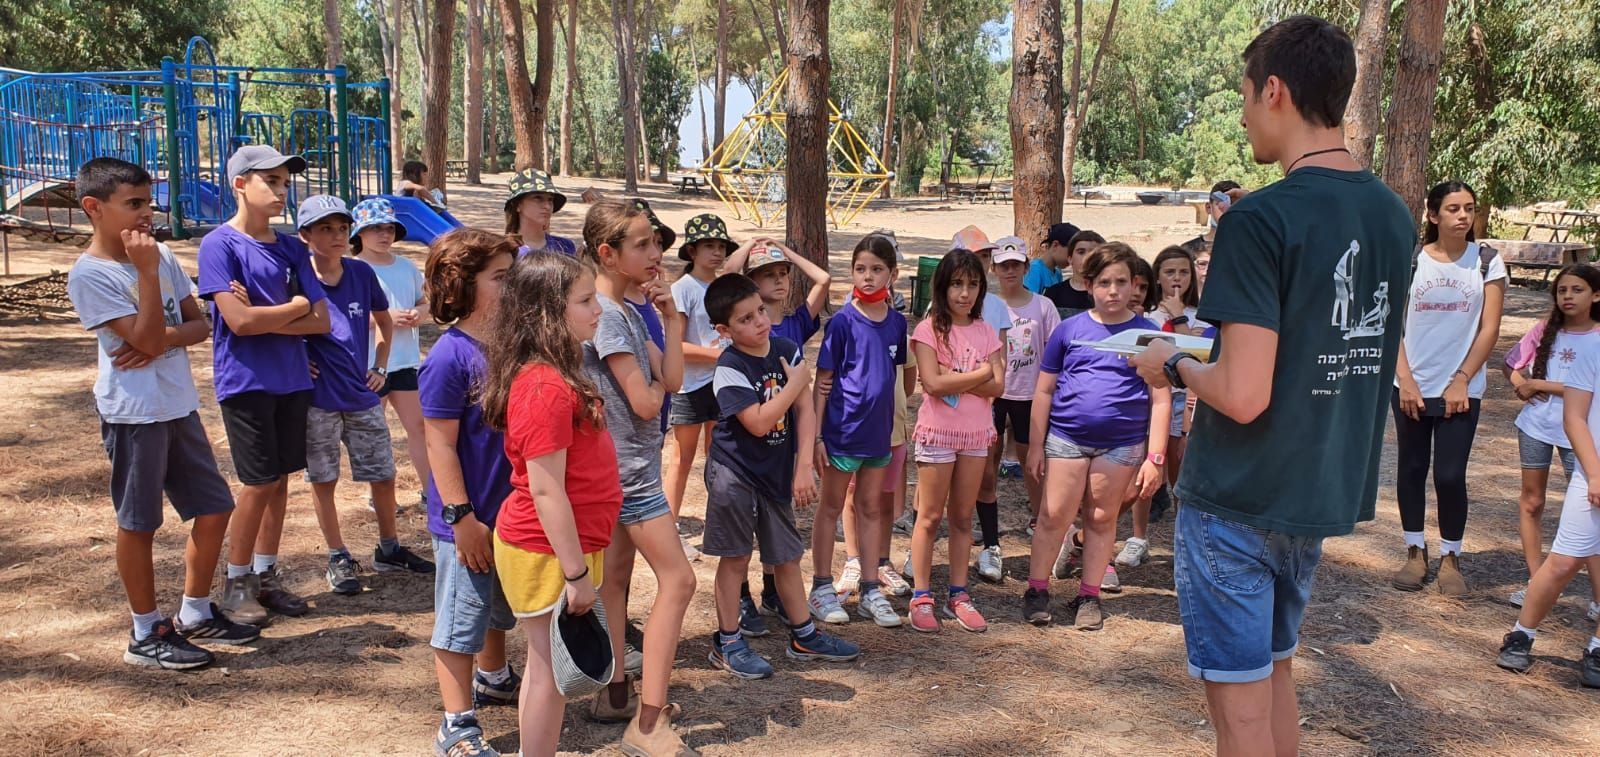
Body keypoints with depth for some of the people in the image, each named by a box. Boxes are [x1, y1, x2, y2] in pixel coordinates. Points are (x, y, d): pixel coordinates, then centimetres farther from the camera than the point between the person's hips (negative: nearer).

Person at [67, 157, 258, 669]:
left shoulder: (162, 256, 6)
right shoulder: (89, 275, -13)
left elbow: (198, 325, 6)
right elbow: (148, 339, -19)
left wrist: (159, 339, -13)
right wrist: (147, 272, -22)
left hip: (179, 406, 7)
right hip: (133, 414, -7)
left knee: (215, 508, 11)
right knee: (138, 524, 5)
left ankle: (196, 614, 28)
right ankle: (146, 633, 20)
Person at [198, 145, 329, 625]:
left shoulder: (291, 248, 8)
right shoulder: (220, 245, -8)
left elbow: (322, 321, 1)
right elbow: (238, 321, -19)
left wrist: (263, 319, -11)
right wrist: (295, 306, -6)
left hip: (292, 380, 5)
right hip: (245, 382, -5)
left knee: (280, 480, 10)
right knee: (259, 483, -2)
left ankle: (265, 576, 23)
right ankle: (236, 585, 15)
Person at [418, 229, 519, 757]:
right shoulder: (450, 357, -20)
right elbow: (441, 444, -19)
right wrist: (463, 517, -20)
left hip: (511, 509, 8)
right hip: (469, 518, -8)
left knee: (500, 608, 26)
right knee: (461, 619, 4)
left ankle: (492, 678, 48)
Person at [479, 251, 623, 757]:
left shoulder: (551, 375, 7)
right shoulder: (546, 388, -25)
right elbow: (546, 491, -25)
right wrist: (577, 572, -20)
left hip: (558, 546, 10)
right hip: (549, 552, -10)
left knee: (549, 662, 20)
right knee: (550, 668, 5)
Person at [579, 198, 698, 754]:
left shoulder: (630, 310, 10)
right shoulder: (605, 314, -19)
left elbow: (672, 379, 3)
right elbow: (646, 403, -21)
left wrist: (671, 318, -3)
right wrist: (654, 384, 0)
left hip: (625, 463, 10)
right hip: (629, 466, -10)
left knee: (617, 574, 15)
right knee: (677, 580, -8)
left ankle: (616, 695, 26)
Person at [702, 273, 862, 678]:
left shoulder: (788, 351, -3)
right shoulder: (729, 368, -18)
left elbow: (805, 411, -3)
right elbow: (759, 423, -25)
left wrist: (803, 467, -9)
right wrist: (796, 383, -16)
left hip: (777, 472, 5)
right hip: (735, 473, -5)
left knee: (787, 556, 16)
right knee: (736, 558, 5)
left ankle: (803, 636, 30)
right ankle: (728, 643, 18)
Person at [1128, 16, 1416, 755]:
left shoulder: (1260, 218, -21)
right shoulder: (1393, 215, 4)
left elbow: (1243, 395, -26)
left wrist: (1172, 365, -6)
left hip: (1239, 501, -8)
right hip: (1324, 493, 8)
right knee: (1275, 673, 23)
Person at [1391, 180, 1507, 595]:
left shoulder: (1488, 263, -1)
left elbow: (1489, 329, -1)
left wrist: (1461, 382, -6)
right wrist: (1405, 380, -8)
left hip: (1461, 389, -1)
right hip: (1412, 387, 1)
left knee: (1450, 475, -3)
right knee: (1411, 469, 7)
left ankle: (1451, 557, 14)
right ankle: (1415, 552, 20)